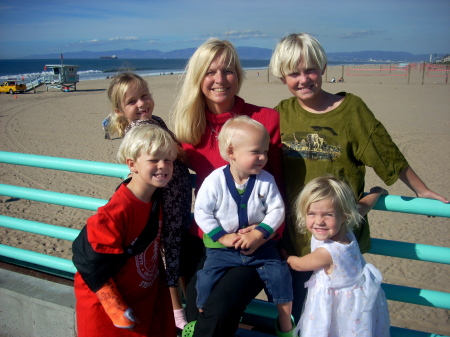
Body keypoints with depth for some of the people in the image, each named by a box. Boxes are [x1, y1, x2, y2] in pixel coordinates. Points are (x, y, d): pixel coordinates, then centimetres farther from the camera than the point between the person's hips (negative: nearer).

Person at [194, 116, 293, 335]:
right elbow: (202, 212, -10)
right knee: (207, 280, -13)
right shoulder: (215, 181, -15)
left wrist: (258, 233, -20)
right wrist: (222, 237, -15)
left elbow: (277, 210, -8)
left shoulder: (266, 181, -9)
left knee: (280, 274, -9)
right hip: (222, 247, -1)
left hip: (260, 244, 1)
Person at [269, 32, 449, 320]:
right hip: (295, 236, 3)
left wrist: (422, 191, 8)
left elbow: (387, 155, 0)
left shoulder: (350, 108, -9)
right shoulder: (282, 113, 0)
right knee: (299, 317, 16)